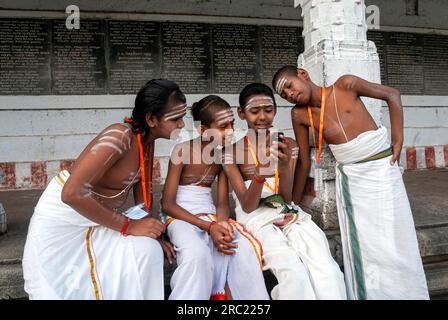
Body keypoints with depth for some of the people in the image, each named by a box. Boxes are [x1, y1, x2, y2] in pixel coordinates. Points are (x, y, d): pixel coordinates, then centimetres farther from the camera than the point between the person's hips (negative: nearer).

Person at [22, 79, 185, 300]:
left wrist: (152, 232, -8)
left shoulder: (147, 141, -2)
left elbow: (142, 194, 5)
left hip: (96, 219, 7)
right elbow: (72, 193, -34)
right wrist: (129, 226, -28)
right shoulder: (119, 137, -28)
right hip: (63, 221, -7)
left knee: (149, 249, -8)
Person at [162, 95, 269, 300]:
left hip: (211, 216, 5)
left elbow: (223, 203, 2)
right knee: (197, 254, -36)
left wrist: (221, 223, -22)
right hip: (181, 217, -4)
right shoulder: (183, 151, -13)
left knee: (247, 247, -23)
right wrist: (208, 227, -24)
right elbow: (167, 204, -14)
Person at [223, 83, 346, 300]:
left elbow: (286, 198, -3)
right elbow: (247, 206, -9)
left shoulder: (284, 145, 5)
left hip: (287, 214, 3)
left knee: (327, 272, -24)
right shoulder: (234, 151, -3)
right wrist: (260, 172, -28)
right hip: (256, 219, -2)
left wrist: (284, 166, -23)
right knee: (294, 271, -30)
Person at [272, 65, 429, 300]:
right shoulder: (300, 115, -2)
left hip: (382, 168, -2)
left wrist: (398, 141, -4)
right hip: (349, 178, 2)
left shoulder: (345, 85, -8)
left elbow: (392, 95, 3)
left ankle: (404, 292, 23)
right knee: (360, 247, 5)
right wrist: (293, 204, 4)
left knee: (394, 242, 4)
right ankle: (365, 293, 23)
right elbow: (304, 162, 3)